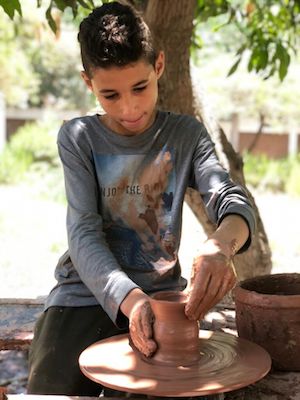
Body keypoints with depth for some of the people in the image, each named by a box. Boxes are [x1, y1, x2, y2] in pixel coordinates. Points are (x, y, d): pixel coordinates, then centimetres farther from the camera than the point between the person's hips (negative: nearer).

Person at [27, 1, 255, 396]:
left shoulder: (186, 134, 0)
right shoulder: (78, 138, -3)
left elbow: (232, 200, -14)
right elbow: (83, 234, -13)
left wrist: (221, 244, -40)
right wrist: (129, 298, -31)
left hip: (162, 290, 1)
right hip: (89, 292, -1)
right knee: (52, 387, -20)